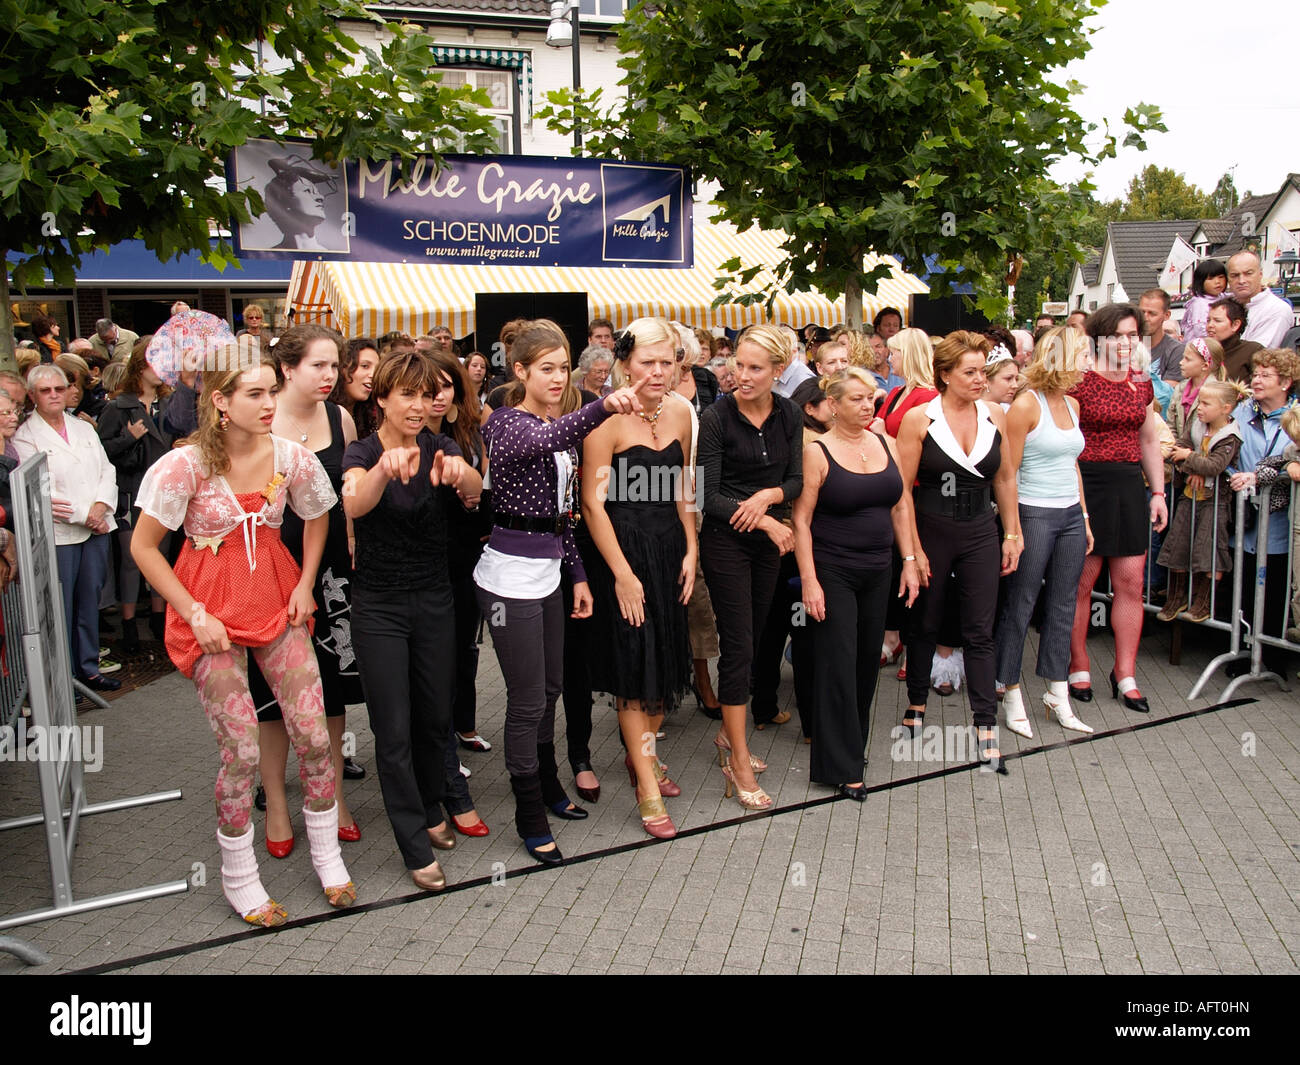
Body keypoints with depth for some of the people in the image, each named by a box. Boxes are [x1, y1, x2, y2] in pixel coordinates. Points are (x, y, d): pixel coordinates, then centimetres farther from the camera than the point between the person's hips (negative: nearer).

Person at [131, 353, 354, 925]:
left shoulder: (290, 456, -5)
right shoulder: (186, 464, -15)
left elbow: (318, 517, 15)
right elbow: (143, 546, -7)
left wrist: (305, 585, 7)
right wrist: (195, 614, -10)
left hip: (276, 601, 3)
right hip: (211, 614, -3)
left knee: (313, 733, 0)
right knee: (242, 749, -3)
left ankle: (326, 852, 23)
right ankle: (237, 875, 20)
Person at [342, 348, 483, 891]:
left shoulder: (439, 448, -1)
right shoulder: (362, 452, -10)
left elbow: (474, 492, -22)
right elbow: (354, 503, -33)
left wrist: (461, 473, -47)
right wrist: (384, 470, -56)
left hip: (434, 600, 3)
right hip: (378, 606, -3)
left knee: (436, 717, 15)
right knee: (394, 730, 0)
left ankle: (431, 810, 38)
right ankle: (416, 848, 12)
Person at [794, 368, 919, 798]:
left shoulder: (886, 444, 7)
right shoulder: (817, 452, -9)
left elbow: (901, 506, 13)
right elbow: (801, 520, -11)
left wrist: (910, 560, 8)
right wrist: (808, 580, -15)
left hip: (878, 570, 6)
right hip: (832, 571, -5)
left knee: (868, 659, 11)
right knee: (838, 662, -4)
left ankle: (853, 742, 29)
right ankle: (840, 766, 4)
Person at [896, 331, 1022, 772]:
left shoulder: (994, 416, 2)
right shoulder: (919, 418, -9)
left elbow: (1005, 479, 12)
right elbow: (903, 489, -8)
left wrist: (1012, 534, 9)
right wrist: (912, 550, -11)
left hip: (980, 533, 3)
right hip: (931, 532, -2)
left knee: (980, 632, 1)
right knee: (925, 624, 12)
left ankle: (986, 729, 5)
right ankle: (916, 706, 32)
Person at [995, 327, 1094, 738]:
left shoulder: (1071, 404, 12)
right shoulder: (1026, 404, -11)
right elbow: (1008, 472, -12)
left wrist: (1084, 517, 17)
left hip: (1071, 515, 8)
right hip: (1034, 515, -7)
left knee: (1063, 607, 12)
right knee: (1019, 608, 1)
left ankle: (1057, 696, 21)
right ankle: (1012, 696, 13)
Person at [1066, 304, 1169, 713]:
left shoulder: (1142, 383, 13)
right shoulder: (1079, 381, -6)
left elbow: (1150, 442, 20)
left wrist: (1158, 492, 14)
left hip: (1129, 487, 6)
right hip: (1086, 484, -5)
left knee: (1131, 582, 5)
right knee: (1082, 581, 1)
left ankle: (1125, 674, 14)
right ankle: (1078, 667, 16)